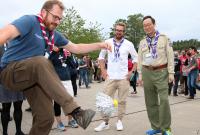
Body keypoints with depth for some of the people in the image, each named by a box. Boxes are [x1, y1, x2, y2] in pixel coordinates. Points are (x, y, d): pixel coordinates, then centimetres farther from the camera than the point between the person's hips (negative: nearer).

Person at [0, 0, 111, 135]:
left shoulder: (54, 34, 11)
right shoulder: (30, 21, -12)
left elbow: (75, 48, 16)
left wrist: (99, 45, 6)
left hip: (35, 76, 7)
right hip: (11, 71, -7)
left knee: (46, 118, -7)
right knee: (42, 62, -37)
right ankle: (75, 111, -40)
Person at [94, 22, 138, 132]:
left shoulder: (128, 44, 0)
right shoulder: (108, 42, 1)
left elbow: (136, 58, 10)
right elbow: (101, 56, 12)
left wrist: (131, 71, 0)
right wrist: (103, 70, 3)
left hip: (124, 77, 0)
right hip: (110, 77, 0)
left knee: (122, 101, 7)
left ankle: (119, 121, 22)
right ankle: (105, 122, 14)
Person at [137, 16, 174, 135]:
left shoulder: (164, 38, 3)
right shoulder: (142, 42, 12)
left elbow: (170, 56, -1)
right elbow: (140, 60, 12)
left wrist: (171, 73, -8)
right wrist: (140, 75, 6)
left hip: (161, 72, -3)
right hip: (147, 73, 4)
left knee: (163, 100, -11)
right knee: (151, 102, 5)